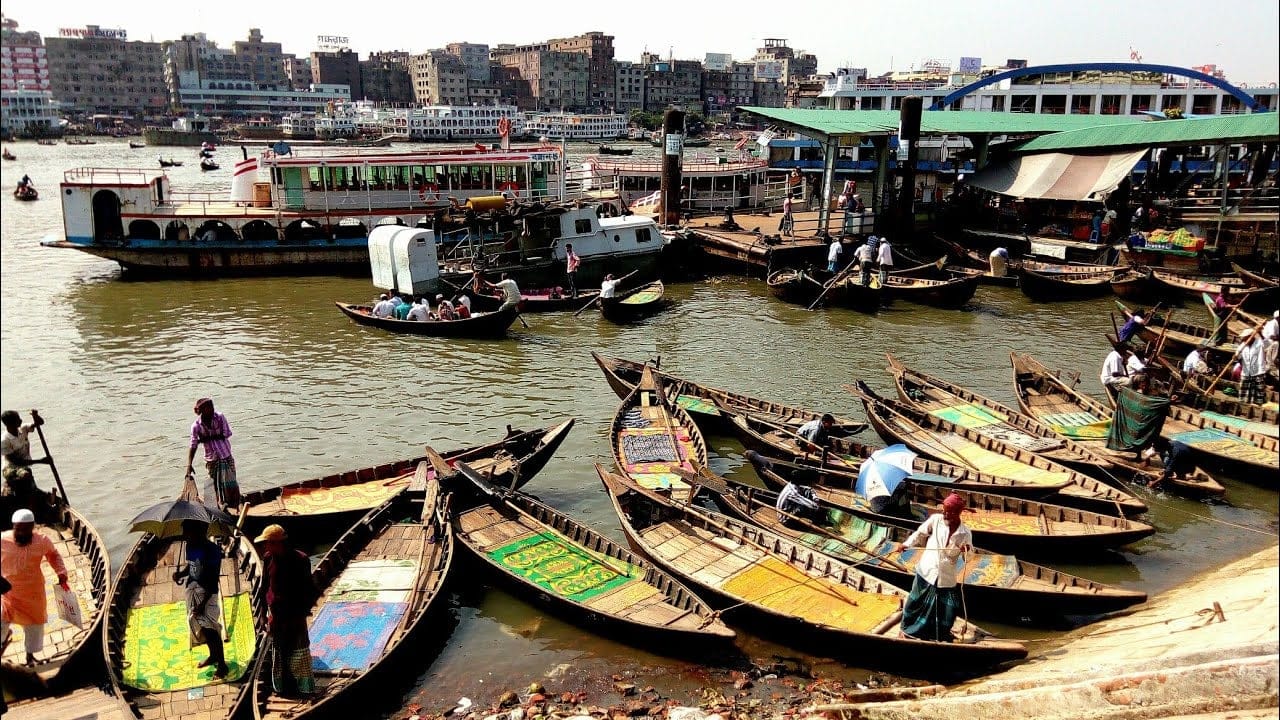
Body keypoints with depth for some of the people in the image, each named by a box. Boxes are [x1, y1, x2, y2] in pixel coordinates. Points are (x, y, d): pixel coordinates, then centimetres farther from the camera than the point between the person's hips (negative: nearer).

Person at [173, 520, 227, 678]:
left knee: (210, 629, -8)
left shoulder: (212, 550, -21)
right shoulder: (190, 547, 2)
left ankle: (222, 664, 2)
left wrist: (203, 602, -22)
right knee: (200, 626, 17)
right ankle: (213, 655, 36)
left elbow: (213, 579, -20)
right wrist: (181, 573, -2)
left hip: (206, 593, -8)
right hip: (192, 590, 8)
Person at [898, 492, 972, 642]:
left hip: (947, 577, 0)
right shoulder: (936, 520, -9)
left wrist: (967, 550, -21)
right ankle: (909, 629, 35)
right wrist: (907, 544, -12)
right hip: (927, 571, 0)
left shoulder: (965, 534, -7)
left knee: (947, 609, 7)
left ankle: (941, 636, 30)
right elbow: (920, 533, 2)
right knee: (916, 602, 13)